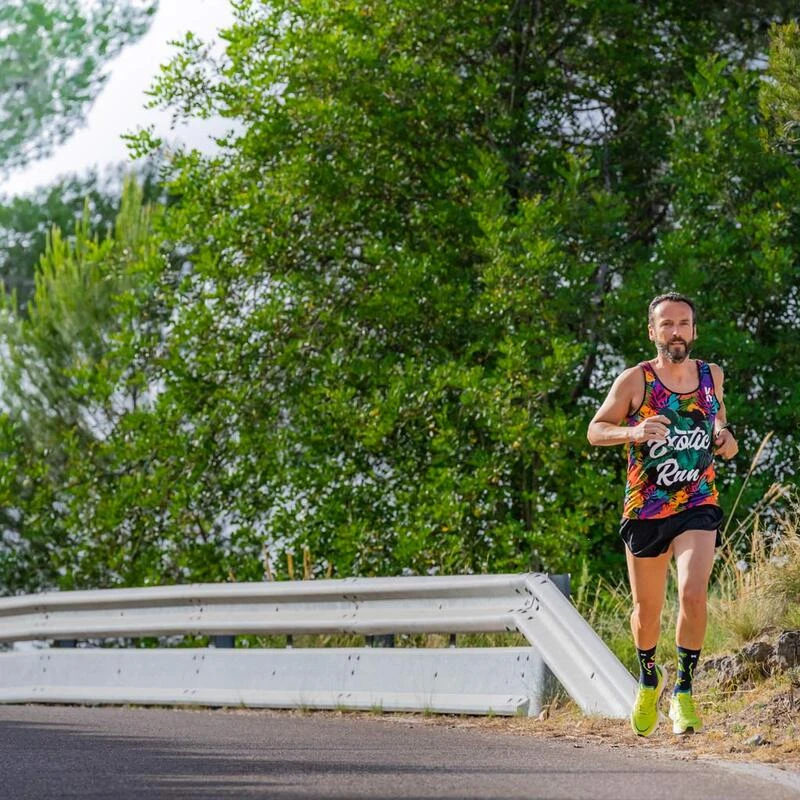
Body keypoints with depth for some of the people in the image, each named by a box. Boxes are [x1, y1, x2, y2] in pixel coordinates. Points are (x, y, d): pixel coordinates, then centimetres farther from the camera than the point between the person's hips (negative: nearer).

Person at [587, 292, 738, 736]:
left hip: (698, 506, 1)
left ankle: (684, 691, -8)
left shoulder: (711, 375, 4)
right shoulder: (635, 380, -6)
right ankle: (649, 678, 39)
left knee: (693, 592, -22)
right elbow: (595, 430, -1)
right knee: (647, 609, 10)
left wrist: (724, 434, 1)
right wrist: (632, 433, -21)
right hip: (645, 509, -1)